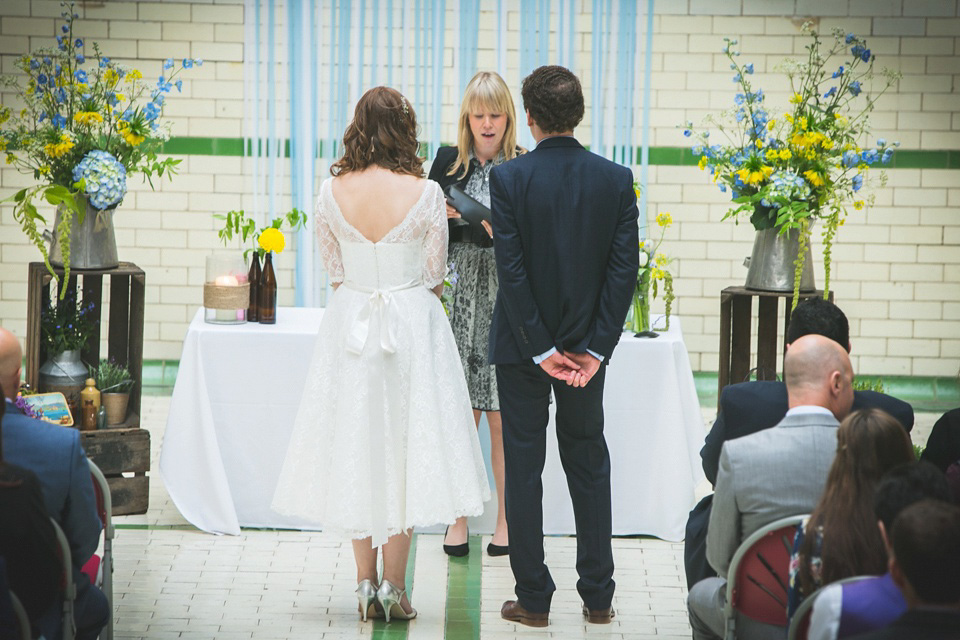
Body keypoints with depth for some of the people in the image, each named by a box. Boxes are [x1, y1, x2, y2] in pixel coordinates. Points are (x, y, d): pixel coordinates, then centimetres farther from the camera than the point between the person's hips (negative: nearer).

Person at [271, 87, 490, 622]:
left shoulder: (333, 192, -5)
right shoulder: (426, 194, -12)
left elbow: (334, 270, 4)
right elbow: (435, 276, -3)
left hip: (349, 320, 2)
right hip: (413, 321, -2)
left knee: (356, 444, 11)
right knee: (404, 448, 6)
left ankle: (366, 583, 13)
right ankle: (393, 586, 5)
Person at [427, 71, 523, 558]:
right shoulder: (448, 162, 7)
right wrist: (446, 216, -10)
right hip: (459, 297, 2)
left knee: (504, 419, 1)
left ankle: (506, 519, 12)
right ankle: (458, 518, 13)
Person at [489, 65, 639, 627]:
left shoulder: (509, 179, -12)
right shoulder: (616, 179, -4)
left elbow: (511, 269, -14)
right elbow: (625, 269, -6)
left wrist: (541, 348, -9)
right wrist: (594, 349, -6)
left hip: (522, 347, -3)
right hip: (588, 346, 3)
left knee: (524, 470, 6)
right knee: (589, 466, 14)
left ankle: (534, 598, 9)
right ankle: (598, 596, 17)